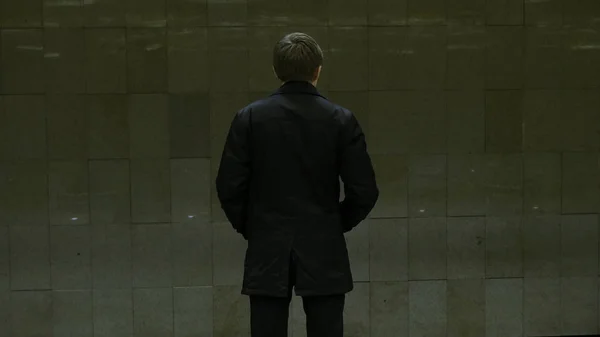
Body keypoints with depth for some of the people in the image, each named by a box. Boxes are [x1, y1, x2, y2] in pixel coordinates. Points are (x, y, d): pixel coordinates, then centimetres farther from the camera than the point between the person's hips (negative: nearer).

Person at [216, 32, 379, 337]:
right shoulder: (341, 120, -4)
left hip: (267, 253, 0)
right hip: (324, 253, 0)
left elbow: (229, 187, -3)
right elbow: (364, 191, -5)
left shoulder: (250, 117, -3)